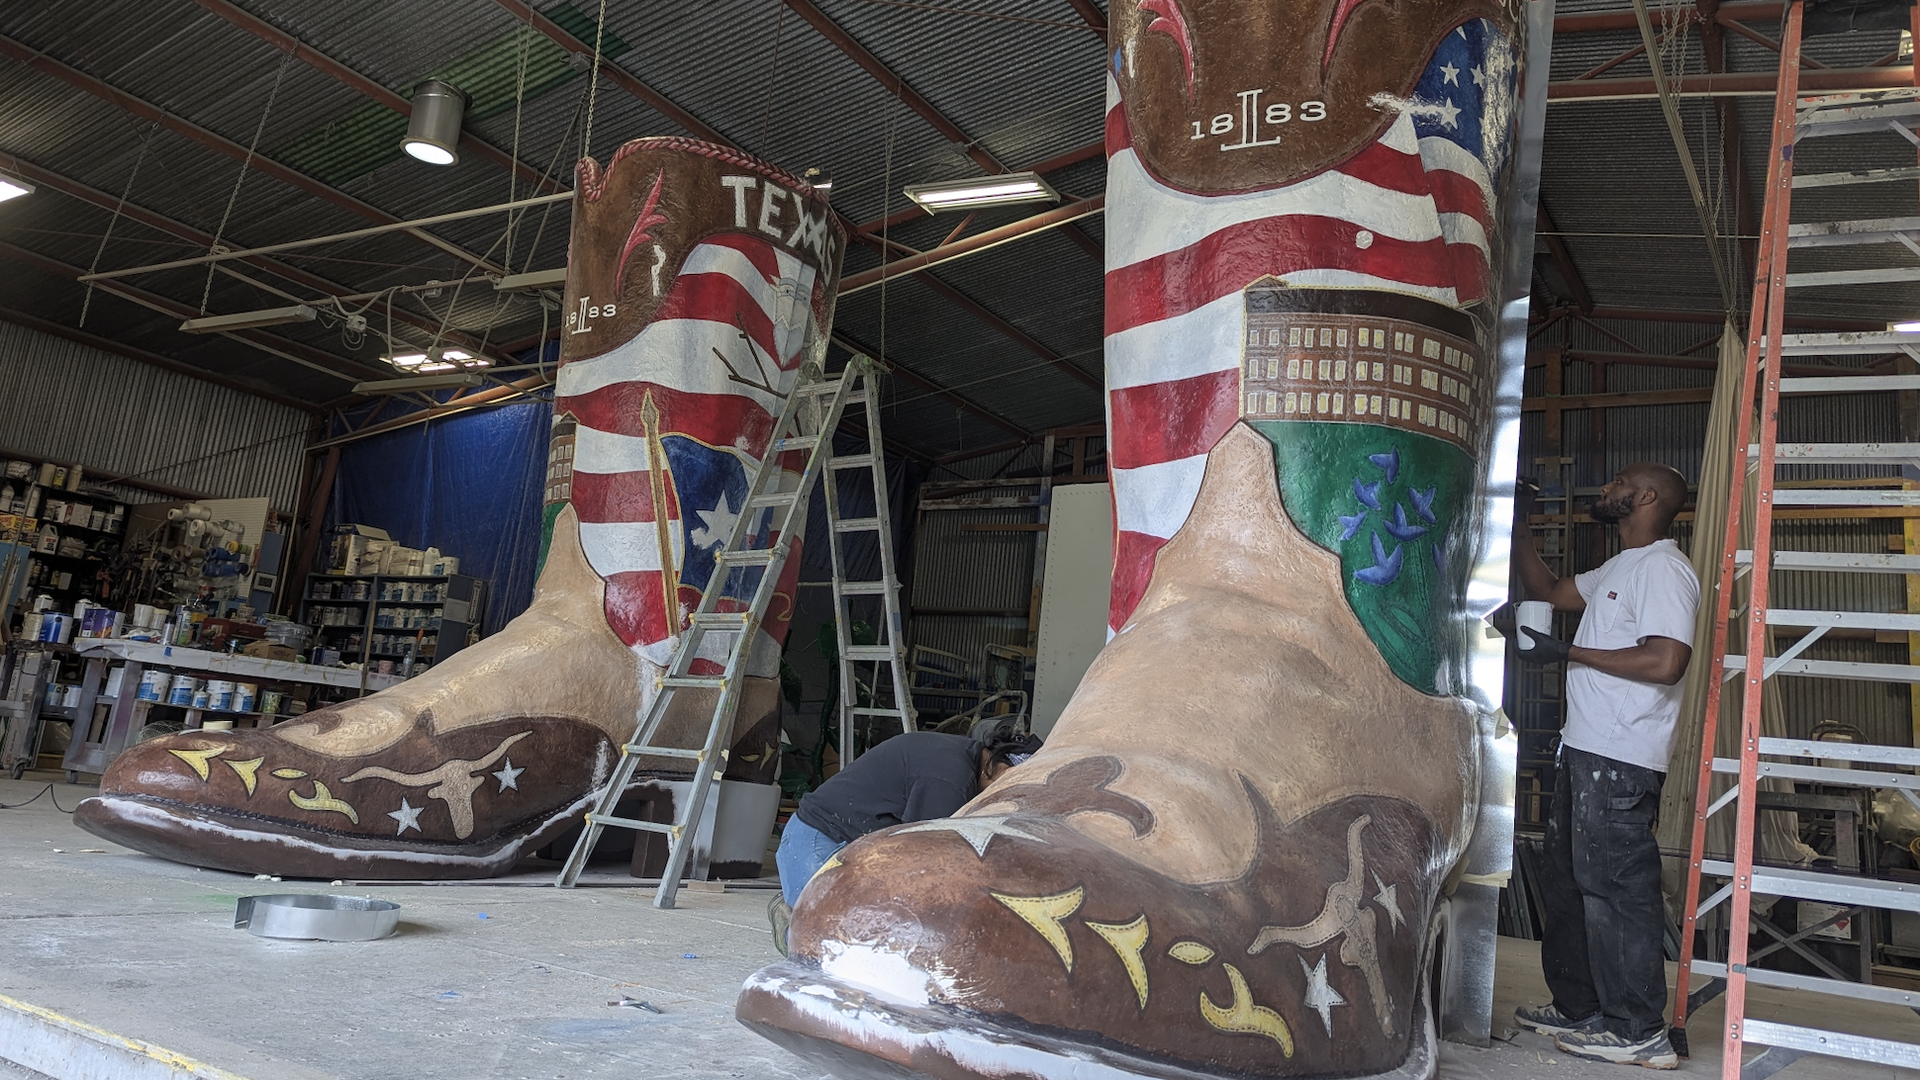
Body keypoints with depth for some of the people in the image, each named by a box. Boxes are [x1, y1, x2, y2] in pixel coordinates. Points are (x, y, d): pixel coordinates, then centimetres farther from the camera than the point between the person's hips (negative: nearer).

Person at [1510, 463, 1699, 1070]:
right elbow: (1547, 589, 32)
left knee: (1615, 888, -5)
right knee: (1566, 883, 15)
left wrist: (1568, 653, -16)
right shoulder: (1618, 571, 19)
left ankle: (1638, 1032, 4)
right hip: (1585, 749, 10)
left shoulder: (1662, 568, -12)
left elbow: (1665, 661, -23)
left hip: (1620, 761, -10)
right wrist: (1517, 524, 26)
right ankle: (1578, 1008, 26)